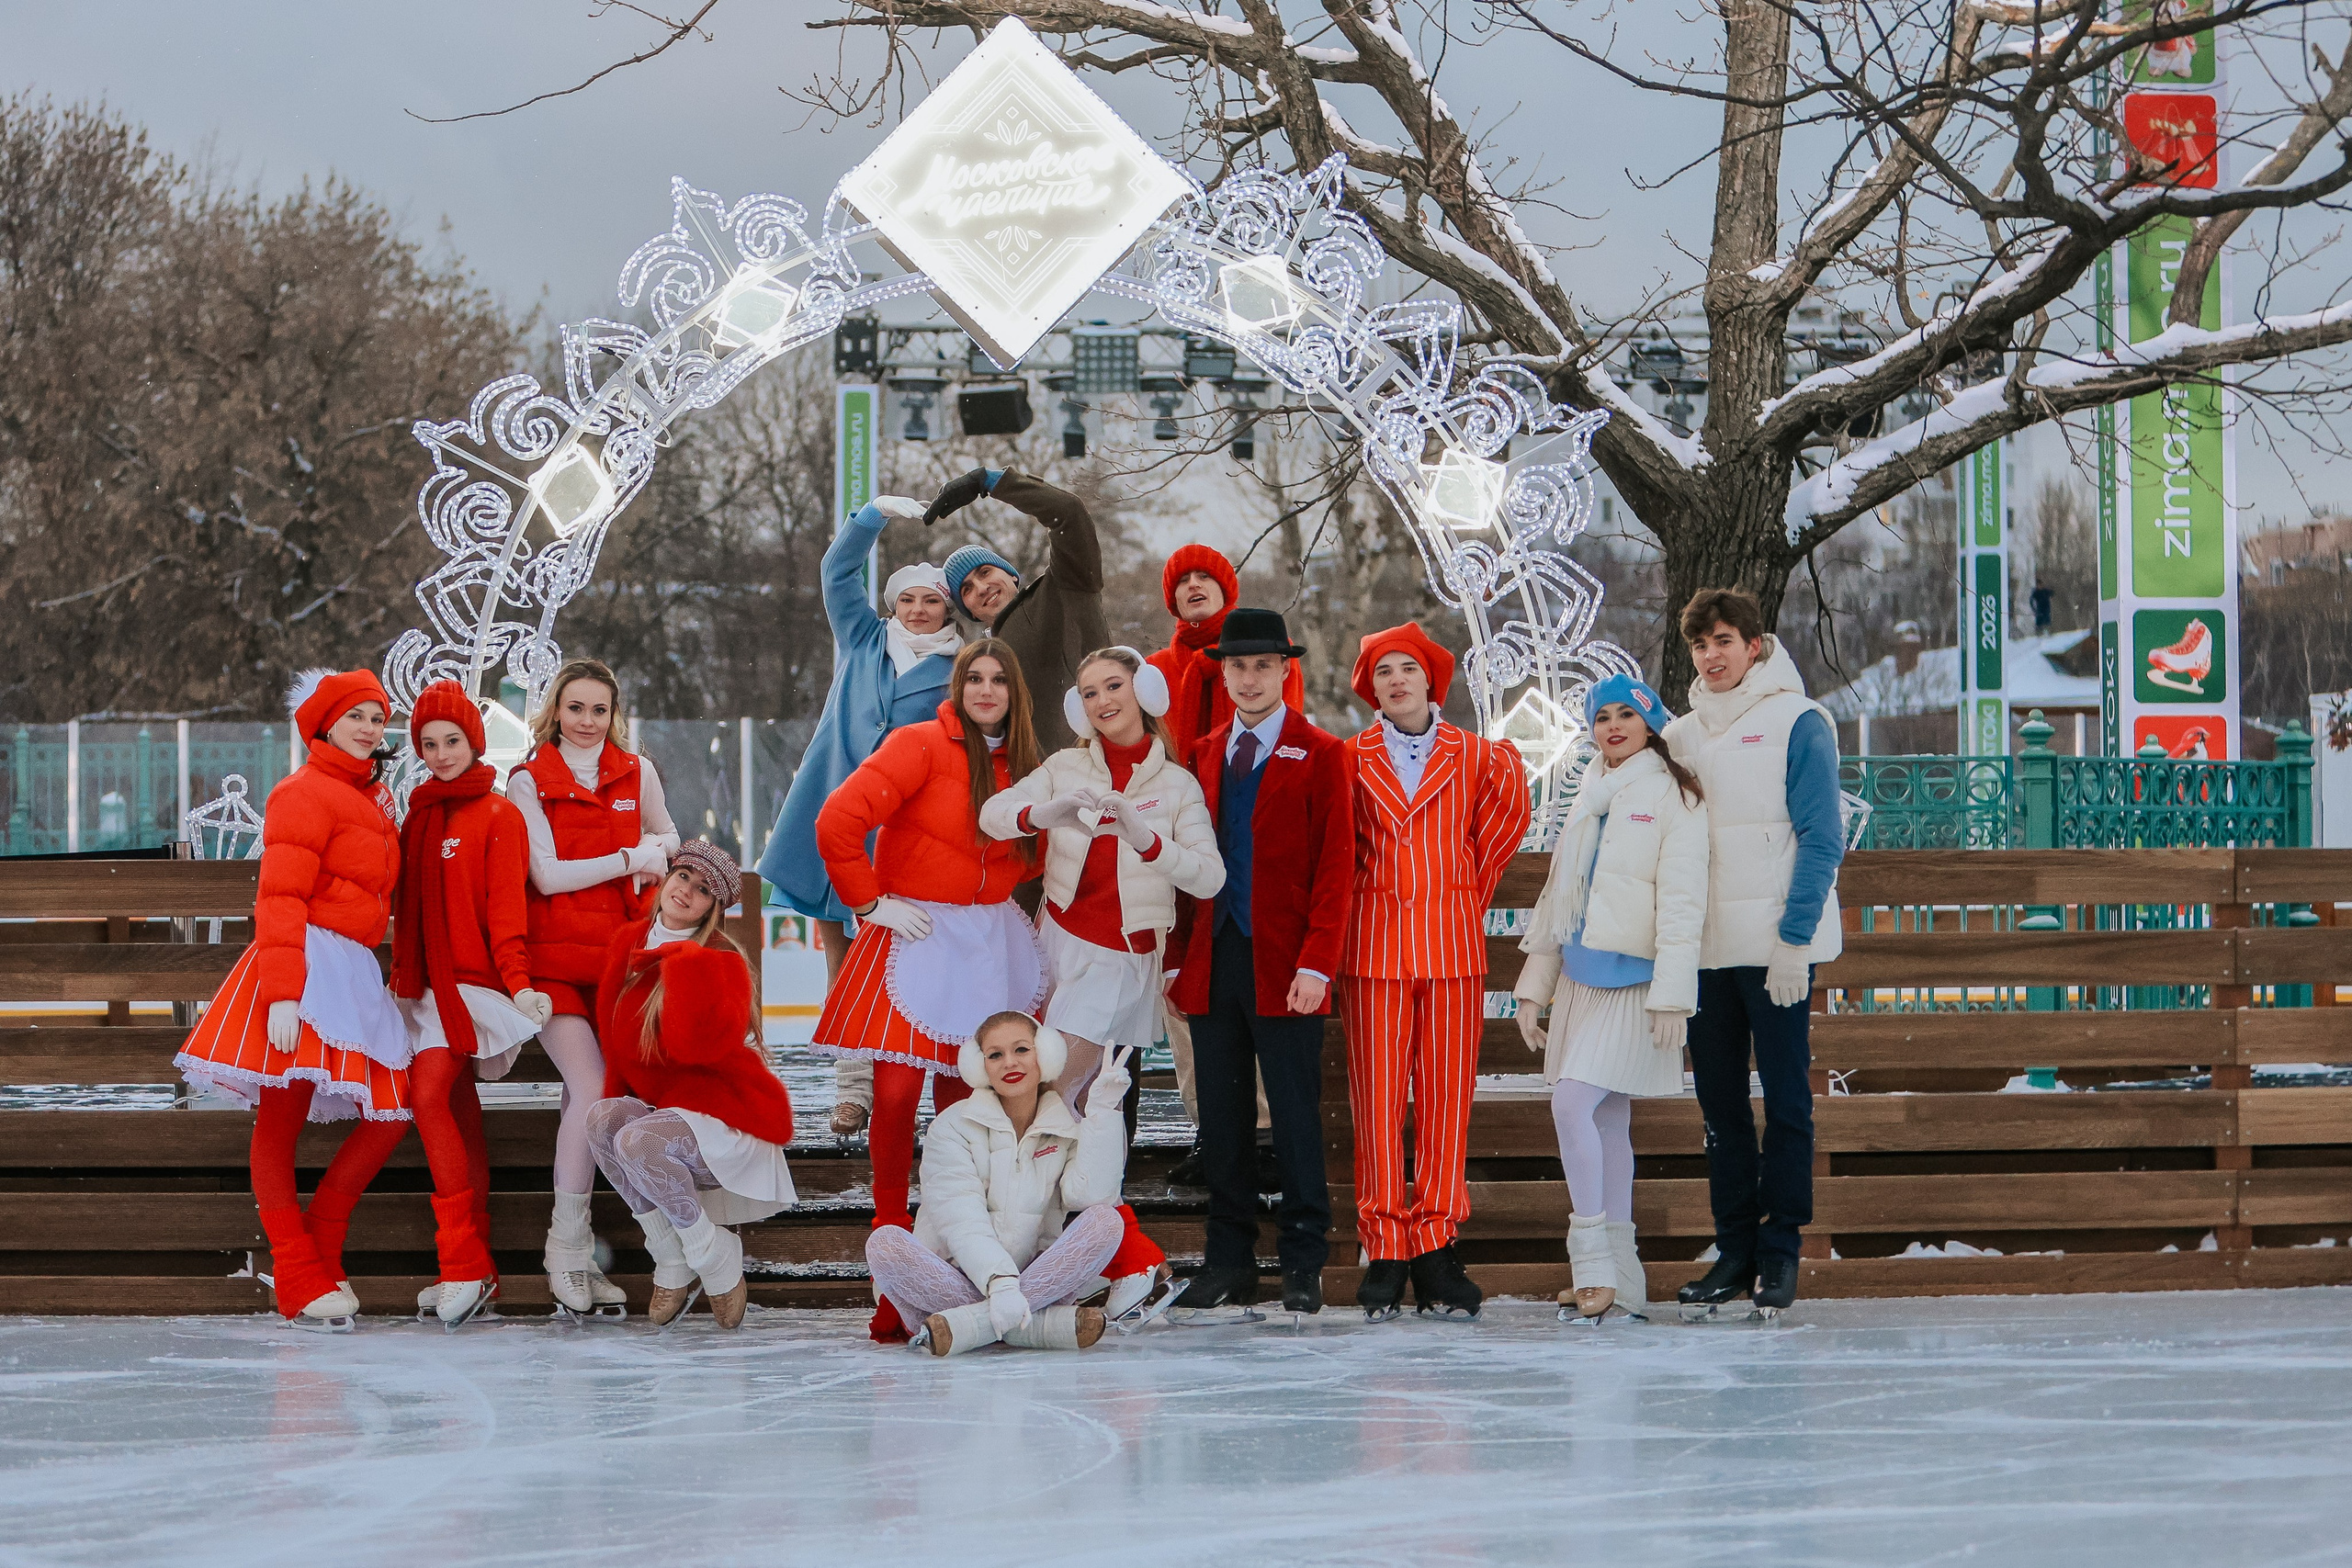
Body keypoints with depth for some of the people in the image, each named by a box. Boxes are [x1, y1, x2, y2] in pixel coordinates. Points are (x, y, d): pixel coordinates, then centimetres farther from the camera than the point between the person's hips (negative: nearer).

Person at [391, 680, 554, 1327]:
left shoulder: (498, 816, -5)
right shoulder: (420, 814, 15)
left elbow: (506, 906, -13)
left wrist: (517, 981, -22)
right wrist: (401, 976, 17)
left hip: (471, 977, -7)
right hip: (427, 980, 7)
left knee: (429, 1097, -20)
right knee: (460, 1113, 7)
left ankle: (464, 1264, -21)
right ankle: (476, 1271, 8)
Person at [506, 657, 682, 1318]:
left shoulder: (637, 773, 10)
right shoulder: (529, 781, 0)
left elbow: (667, 838, 27)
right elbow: (547, 874, -8)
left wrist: (657, 852, 4)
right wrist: (629, 858, -7)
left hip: (619, 956, 3)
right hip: (553, 958, -3)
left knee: (584, 1101, -1)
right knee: (592, 1089, -17)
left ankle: (574, 1257, 7)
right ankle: (569, 1252, -8)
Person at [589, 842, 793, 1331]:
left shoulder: (720, 960, -14)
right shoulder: (630, 945, 6)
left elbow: (700, 1044, -30)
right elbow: (618, 1041, 15)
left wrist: (687, 960, -29)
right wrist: (617, 1097, 1)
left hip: (728, 1121, -7)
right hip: (659, 1106, 7)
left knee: (639, 1140, -33)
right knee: (602, 1118, -23)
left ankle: (716, 1256, -9)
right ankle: (672, 1265, -9)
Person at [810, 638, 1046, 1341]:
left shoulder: (1020, 766, 12)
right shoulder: (921, 746, -9)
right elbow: (839, 821, -17)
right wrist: (869, 901, -12)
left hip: (990, 943, 5)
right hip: (916, 936, -5)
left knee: (963, 1097, 4)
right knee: (897, 1091, -12)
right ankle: (891, 1234, -2)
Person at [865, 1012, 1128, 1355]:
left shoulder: (1069, 1129, 8)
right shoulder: (953, 1127, -1)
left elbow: (1089, 1195, -13)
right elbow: (962, 1222, -15)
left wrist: (1104, 1110, -13)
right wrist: (999, 1284, -31)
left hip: (1039, 1281, 2)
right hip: (961, 1280, -2)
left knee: (1105, 1221, -21)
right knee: (883, 1245, -29)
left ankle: (973, 1323, -33)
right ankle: (1048, 1323, -38)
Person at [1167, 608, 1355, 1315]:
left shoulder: (1321, 755, 1)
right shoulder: (1205, 756, 15)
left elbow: (1335, 864, -4)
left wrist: (1316, 963, -13)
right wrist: (1179, 956, 7)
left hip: (1284, 966, -4)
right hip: (1212, 960, 4)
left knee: (1296, 1118, -2)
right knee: (1221, 1119, 5)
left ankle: (1303, 1265, 3)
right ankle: (1229, 1263, 10)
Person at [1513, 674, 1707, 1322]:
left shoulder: (1673, 797, -5)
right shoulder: (1591, 800, 18)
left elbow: (1681, 902, -12)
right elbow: (1558, 894, 22)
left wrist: (1672, 995, -18)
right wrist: (1534, 987, 18)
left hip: (1633, 977, -7)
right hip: (1582, 976, 7)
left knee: (1574, 1102, -19)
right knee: (1606, 1121, 6)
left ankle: (1596, 1261, -16)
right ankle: (1616, 1280, 8)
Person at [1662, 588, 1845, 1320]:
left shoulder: (1797, 723, -3)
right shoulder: (1682, 733, 14)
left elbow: (1820, 840, -8)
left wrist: (1793, 939, -14)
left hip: (1776, 948, -6)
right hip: (1704, 949, 6)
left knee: (1785, 1097, -1)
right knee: (1719, 1101, 7)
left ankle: (1780, 1250, 3)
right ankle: (1735, 1249, 12)